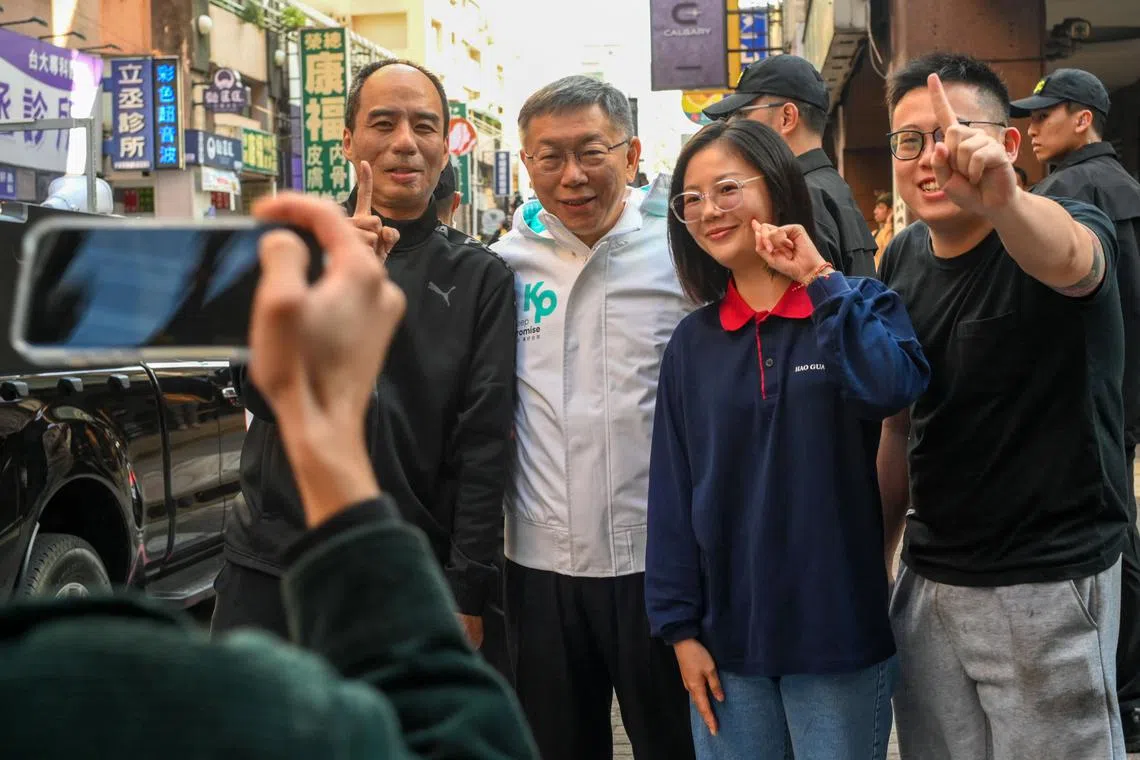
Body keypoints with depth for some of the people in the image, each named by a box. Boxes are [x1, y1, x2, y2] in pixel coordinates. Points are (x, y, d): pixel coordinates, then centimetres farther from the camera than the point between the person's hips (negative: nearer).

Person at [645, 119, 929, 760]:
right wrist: (680, 625, 1)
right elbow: (673, 489, 4)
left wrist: (820, 280, -17)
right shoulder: (693, 341, 5)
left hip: (838, 633, -2)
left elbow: (893, 386, -25)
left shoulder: (855, 306, -2)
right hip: (727, 639, 3)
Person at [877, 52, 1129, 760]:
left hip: (1047, 584, -5)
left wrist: (1001, 199, -62)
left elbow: (1065, 256, -40)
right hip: (928, 579, 6)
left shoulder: (1075, 229, -13)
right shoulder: (902, 259, 4)